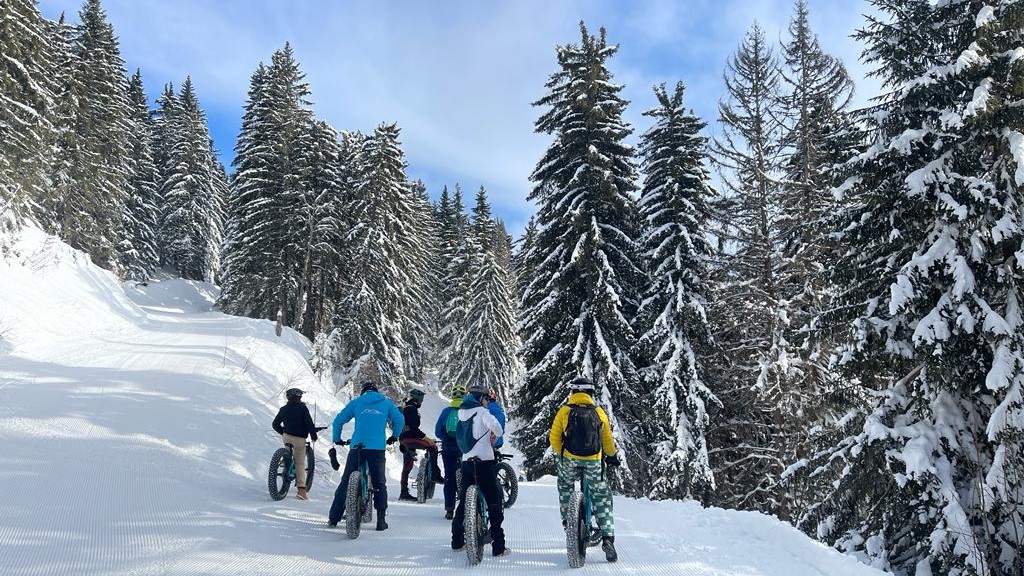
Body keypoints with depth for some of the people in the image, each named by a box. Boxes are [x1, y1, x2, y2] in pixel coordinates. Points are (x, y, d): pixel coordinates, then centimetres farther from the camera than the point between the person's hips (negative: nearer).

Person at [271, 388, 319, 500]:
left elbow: (275, 424, 16)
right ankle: (302, 489, -7)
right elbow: (309, 423, -9)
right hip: (299, 439, -4)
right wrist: (313, 435, 3)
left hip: (286, 437, 4)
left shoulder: (283, 409, 9)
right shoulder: (303, 408, -5)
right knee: (300, 463, -1)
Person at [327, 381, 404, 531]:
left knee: (345, 482, 8)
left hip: (357, 447, 0)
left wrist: (336, 439, 24)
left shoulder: (356, 402, 13)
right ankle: (381, 521, 4)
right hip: (377, 448, 0)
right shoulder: (386, 403, 13)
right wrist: (394, 437, 22)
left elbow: (338, 420, 10)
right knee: (379, 484, 9)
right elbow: (400, 420, 6)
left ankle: (333, 518, 9)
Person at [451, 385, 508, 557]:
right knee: (494, 502, -2)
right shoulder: (481, 412, -8)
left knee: (463, 501, 18)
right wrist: (494, 436, -1)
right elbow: (496, 427, -23)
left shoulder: (461, 412, 13)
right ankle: (498, 547, -3)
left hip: (466, 462, 7)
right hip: (484, 461, -7)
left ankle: (457, 541, 25)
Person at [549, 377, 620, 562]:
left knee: (565, 484, 30)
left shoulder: (564, 411, 1)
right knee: (602, 498, 11)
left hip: (570, 459, 0)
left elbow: (554, 437, 1)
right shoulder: (598, 412, 4)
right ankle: (607, 537, 0)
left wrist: (558, 453, 21)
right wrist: (613, 456, 30)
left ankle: (567, 518, 23)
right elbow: (608, 439, 12)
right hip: (594, 461, 0)